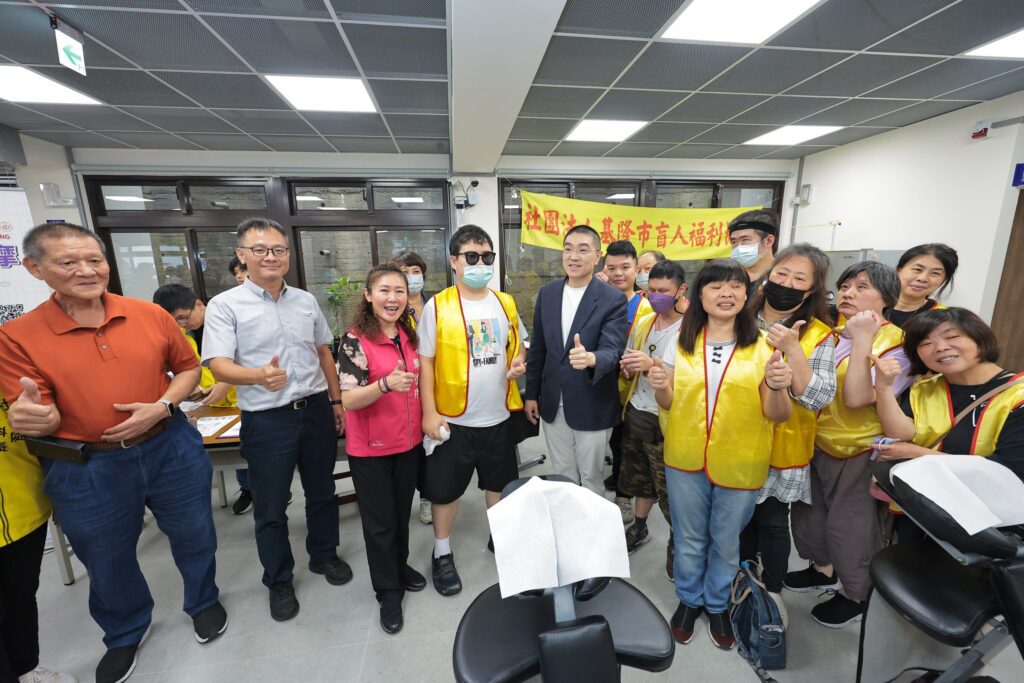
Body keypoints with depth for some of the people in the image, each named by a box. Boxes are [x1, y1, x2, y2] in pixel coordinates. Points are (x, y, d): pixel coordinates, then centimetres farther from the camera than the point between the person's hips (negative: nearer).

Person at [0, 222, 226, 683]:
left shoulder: (150, 314, -5)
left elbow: (188, 367, 4)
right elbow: (38, 419, -9)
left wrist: (162, 407, -12)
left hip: (172, 450, 1)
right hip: (85, 471, 0)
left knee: (194, 537, 18)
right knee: (107, 563, 21)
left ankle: (203, 602, 48)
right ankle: (124, 635, 51)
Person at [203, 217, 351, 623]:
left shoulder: (306, 300, 6)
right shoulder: (225, 305, -7)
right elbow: (218, 365, -16)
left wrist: (335, 399, 11)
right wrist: (259, 376, -37)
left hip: (316, 410, 4)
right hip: (267, 419, -3)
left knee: (322, 492, 18)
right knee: (270, 506, 12)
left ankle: (324, 555, 42)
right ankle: (279, 582, 34)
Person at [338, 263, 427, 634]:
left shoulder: (410, 335, 2)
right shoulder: (355, 340, -16)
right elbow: (348, 400, -21)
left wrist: (428, 419, 10)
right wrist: (386, 384, -36)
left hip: (409, 441, 5)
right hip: (370, 449, -5)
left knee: (401, 512, 21)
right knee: (379, 521, 11)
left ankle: (399, 565, 45)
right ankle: (388, 592, 31)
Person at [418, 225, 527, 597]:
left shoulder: (505, 303, 3)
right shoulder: (437, 306, -10)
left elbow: (517, 346, 15)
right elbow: (424, 361, -8)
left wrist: (520, 364, -8)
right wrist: (429, 412, -11)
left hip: (498, 416, 4)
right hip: (453, 418, -3)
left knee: (499, 483, 20)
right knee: (445, 488, 11)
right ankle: (442, 553, 34)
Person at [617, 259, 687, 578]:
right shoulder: (642, 323, 7)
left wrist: (653, 365, -31)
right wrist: (627, 368, -8)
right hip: (635, 413, 5)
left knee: (669, 487, 7)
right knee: (639, 477, 18)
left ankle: (676, 541, 30)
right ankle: (639, 527, 39)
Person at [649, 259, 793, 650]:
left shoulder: (764, 346, -6)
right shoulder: (682, 342, -1)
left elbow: (778, 415, -6)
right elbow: (669, 404, 4)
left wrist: (777, 387, -27)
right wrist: (660, 386, -18)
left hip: (739, 465, -1)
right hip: (685, 459, 1)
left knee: (726, 541, 18)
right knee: (688, 538, 17)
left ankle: (718, 605, 44)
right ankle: (689, 599, 43)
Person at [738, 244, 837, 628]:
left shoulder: (818, 336, -8)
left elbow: (819, 399, -18)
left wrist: (792, 350, -26)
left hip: (781, 449, -2)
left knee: (772, 521, 12)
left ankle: (772, 590, 38)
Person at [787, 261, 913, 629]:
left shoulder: (897, 343, -16)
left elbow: (857, 398, -29)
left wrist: (862, 340, -28)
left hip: (858, 453, -6)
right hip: (816, 442, 7)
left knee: (849, 527, 9)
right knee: (810, 513, 21)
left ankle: (857, 595, 34)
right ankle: (823, 570, 45)